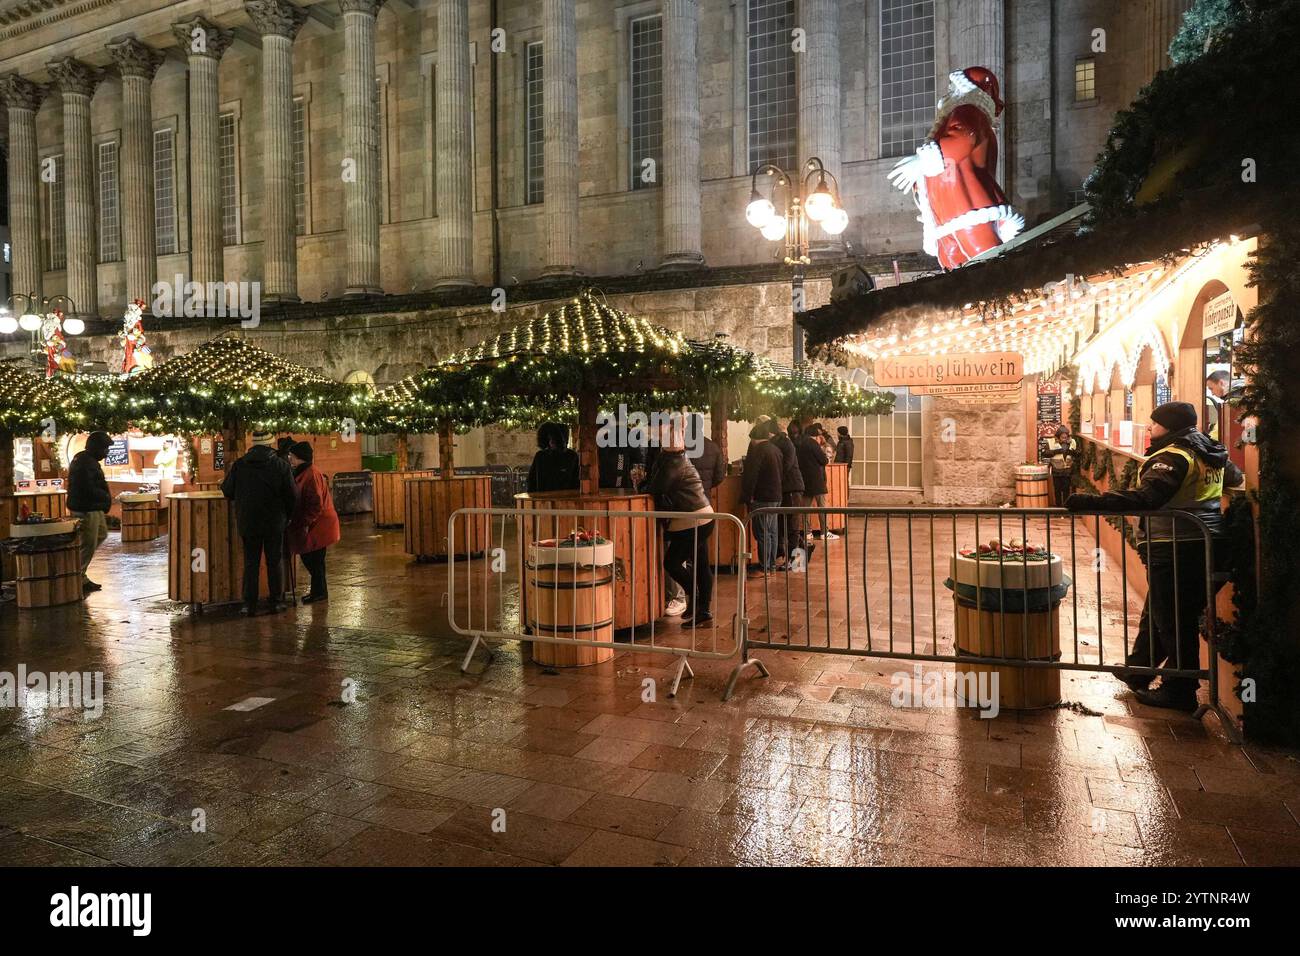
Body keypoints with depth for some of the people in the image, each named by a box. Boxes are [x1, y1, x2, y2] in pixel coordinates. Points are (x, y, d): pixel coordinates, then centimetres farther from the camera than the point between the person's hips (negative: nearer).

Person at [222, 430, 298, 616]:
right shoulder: (281, 465, -7)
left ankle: (250, 604, 9)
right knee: (275, 562, 8)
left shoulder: (239, 465, -2)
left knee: (250, 563, 9)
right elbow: (292, 495, -7)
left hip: (248, 522, 1)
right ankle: (276, 602, 11)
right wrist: (286, 516, 10)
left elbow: (227, 491, 5)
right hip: (274, 523, -1)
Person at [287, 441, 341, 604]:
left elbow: (316, 505, -22)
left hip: (318, 525, -10)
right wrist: (295, 520, 16)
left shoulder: (311, 474, -18)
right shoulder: (302, 473, 14)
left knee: (314, 560, -2)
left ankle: (319, 592, 10)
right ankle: (319, 590, 23)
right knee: (309, 558, 14)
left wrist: (305, 523, -20)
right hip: (314, 525, 10)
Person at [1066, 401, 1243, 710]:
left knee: (1173, 620, 1)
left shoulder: (1173, 457, -19)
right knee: (1156, 612, 21)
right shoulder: (1212, 454, 13)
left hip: (1174, 551, -10)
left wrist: (1093, 502, -42)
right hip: (1204, 545, 10)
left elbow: (1145, 497, -34)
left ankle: (1179, 692, 12)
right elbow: (1236, 477, 33)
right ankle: (1138, 670, 35)